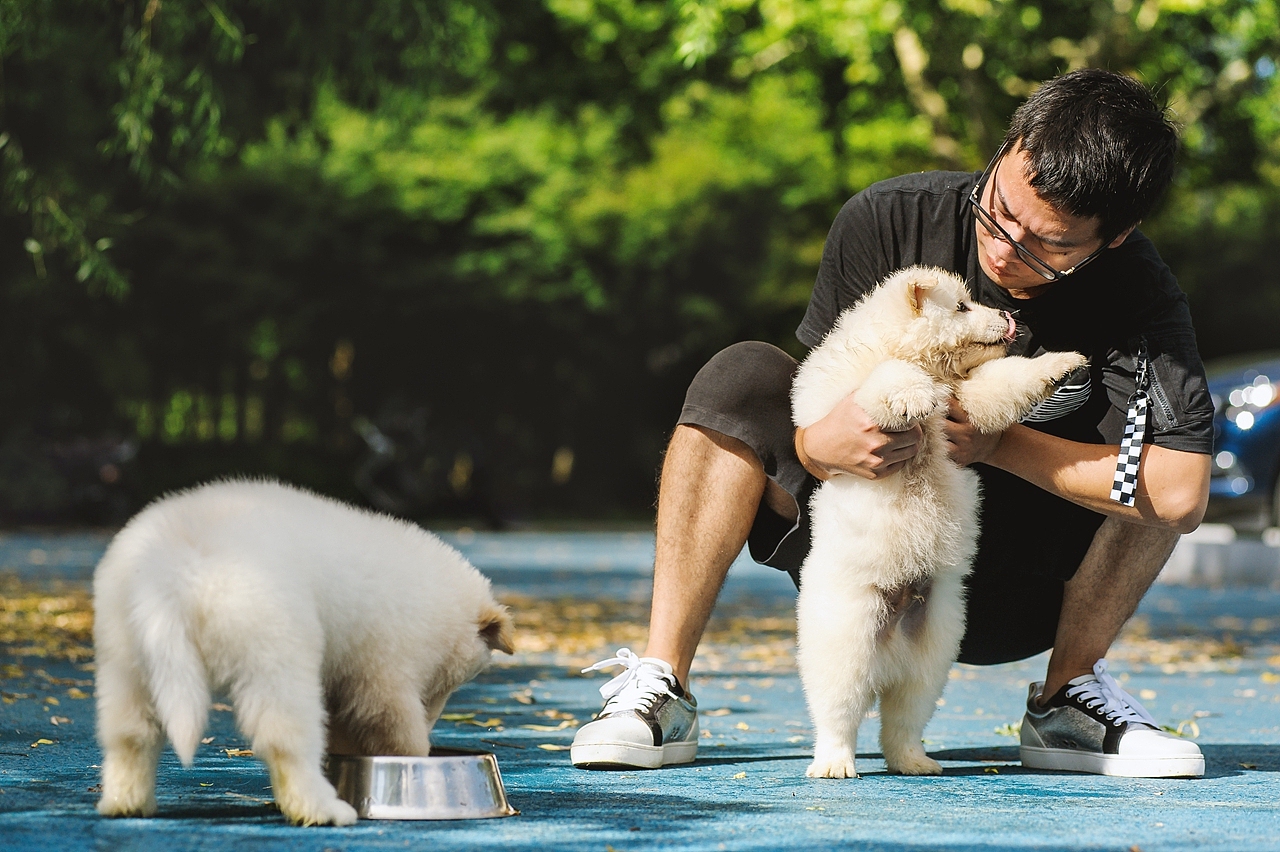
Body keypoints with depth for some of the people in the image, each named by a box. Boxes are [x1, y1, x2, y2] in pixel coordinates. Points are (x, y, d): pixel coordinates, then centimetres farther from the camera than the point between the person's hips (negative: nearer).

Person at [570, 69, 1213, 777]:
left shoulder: (1139, 293, -21)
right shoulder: (889, 220, -17)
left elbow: (1179, 494, -33)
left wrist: (995, 442, -29)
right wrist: (818, 445, -37)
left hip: (1013, 603, -1)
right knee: (743, 377, -22)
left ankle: (1066, 700, -6)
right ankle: (661, 688, -22)